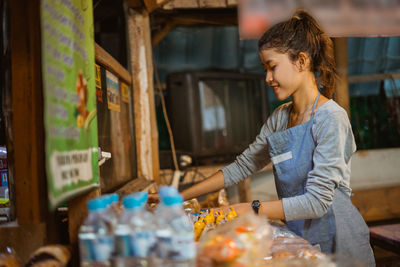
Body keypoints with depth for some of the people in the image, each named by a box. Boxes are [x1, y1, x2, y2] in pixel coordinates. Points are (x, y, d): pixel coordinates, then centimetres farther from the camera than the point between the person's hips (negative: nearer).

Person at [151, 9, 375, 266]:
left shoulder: (331, 118, -17)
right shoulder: (280, 118, 5)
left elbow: (317, 201, -22)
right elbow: (242, 166, 6)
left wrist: (250, 210, -22)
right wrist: (180, 196, 1)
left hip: (338, 243, -6)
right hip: (299, 239, 6)